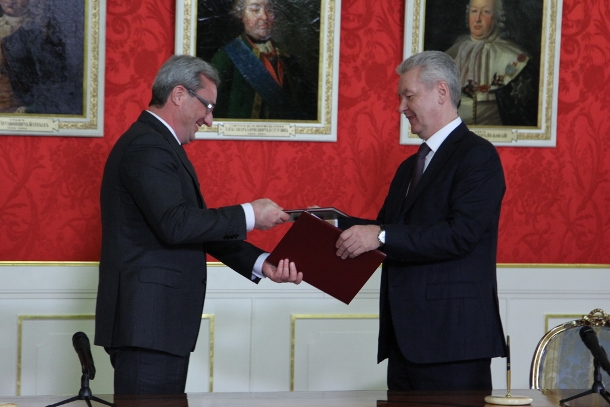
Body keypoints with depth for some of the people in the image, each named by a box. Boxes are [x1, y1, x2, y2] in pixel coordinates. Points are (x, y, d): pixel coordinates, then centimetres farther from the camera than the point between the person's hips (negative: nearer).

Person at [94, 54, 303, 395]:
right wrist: (249, 215, -16)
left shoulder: (160, 145, 21)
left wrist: (262, 264, 8)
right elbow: (175, 224, -25)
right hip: (146, 325, -11)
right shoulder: (146, 146, -13)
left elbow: (203, 227, 19)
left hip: (162, 322, 11)